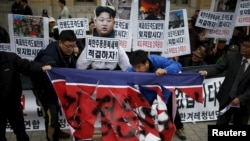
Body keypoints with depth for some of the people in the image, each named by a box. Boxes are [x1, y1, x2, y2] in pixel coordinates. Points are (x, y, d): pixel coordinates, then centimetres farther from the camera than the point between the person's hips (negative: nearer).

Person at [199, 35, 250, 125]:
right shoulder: (232, 57, -3)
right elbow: (219, 68, -6)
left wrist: (240, 98, -21)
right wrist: (206, 72, -25)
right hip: (226, 98, 2)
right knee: (221, 124, 10)